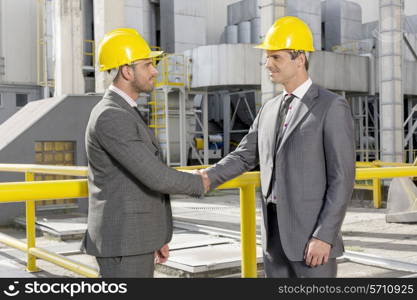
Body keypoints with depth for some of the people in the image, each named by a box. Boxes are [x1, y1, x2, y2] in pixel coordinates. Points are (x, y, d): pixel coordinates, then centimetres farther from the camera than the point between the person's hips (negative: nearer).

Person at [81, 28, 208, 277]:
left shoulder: (123, 114, 15)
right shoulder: (110, 117, -20)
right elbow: (156, 177, -23)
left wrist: (156, 237, 22)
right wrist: (198, 183, -2)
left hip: (134, 239, 10)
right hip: (121, 243, -10)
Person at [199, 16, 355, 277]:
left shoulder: (333, 107, -10)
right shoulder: (270, 109, 13)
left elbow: (342, 178, -14)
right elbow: (244, 157, 15)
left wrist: (324, 237, -19)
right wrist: (207, 177, -4)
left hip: (312, 237, -7)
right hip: (275, 235, 7)